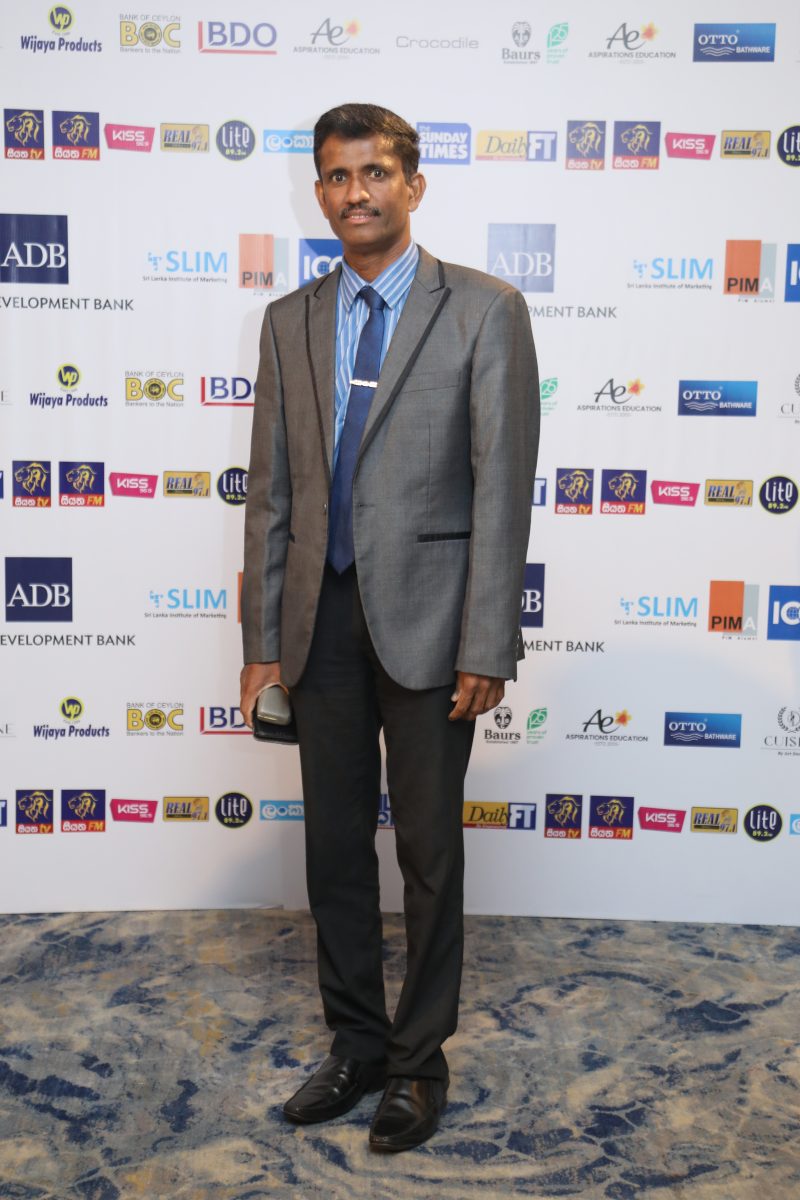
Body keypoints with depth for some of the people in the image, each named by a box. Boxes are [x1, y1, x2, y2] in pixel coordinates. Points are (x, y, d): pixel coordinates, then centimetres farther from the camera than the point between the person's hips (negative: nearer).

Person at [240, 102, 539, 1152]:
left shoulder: (484, 311, -2)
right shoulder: (291, 321, 10)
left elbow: (502, 485, -7)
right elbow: (271, 488, 9)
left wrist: (486, 647, -13)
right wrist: (265, 640, 4)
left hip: (424, 615, -4)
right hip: (323, 618, 4)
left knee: (428, 850, 7)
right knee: (335, 843, 13)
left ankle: (420, 1058, 27)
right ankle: (356, 1043, 32)